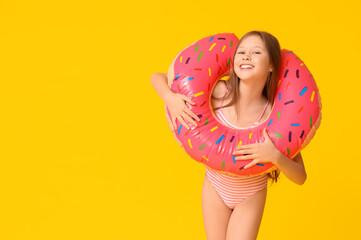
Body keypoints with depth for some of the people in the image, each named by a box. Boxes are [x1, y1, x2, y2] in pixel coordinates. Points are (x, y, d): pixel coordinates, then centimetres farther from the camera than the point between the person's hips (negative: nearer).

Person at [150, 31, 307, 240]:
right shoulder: (218, 92, -23)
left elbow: (300, 177, -20)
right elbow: (158, 77, -15)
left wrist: (276, 156, -39)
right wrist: (170, 98, -37)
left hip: (251, 195, -1)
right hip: (215, 188, 2)